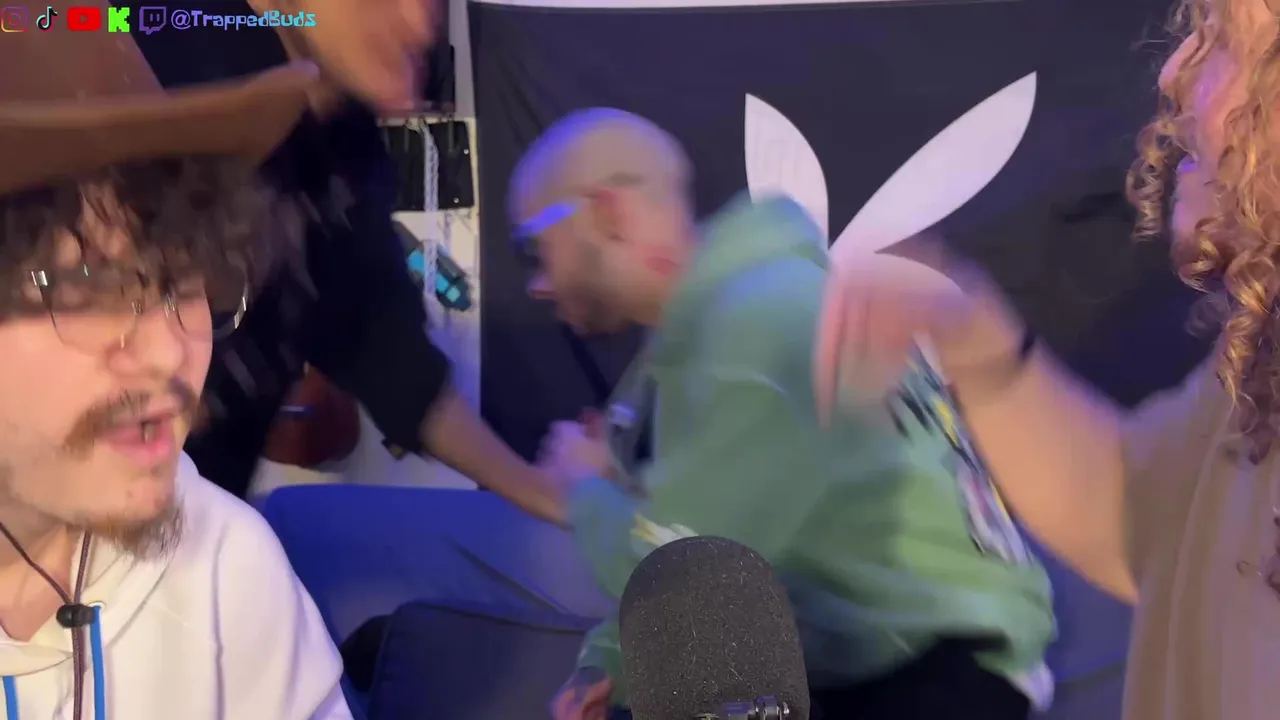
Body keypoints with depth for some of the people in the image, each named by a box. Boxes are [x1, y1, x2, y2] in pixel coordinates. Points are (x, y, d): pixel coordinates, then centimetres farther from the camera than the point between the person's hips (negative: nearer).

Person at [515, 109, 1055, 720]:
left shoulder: (762, 318, -24)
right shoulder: (707, 319, 7)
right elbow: (709, 543, 13)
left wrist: (585, 485, -5)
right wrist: (612, 658, 1)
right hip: (834, 658, 9)